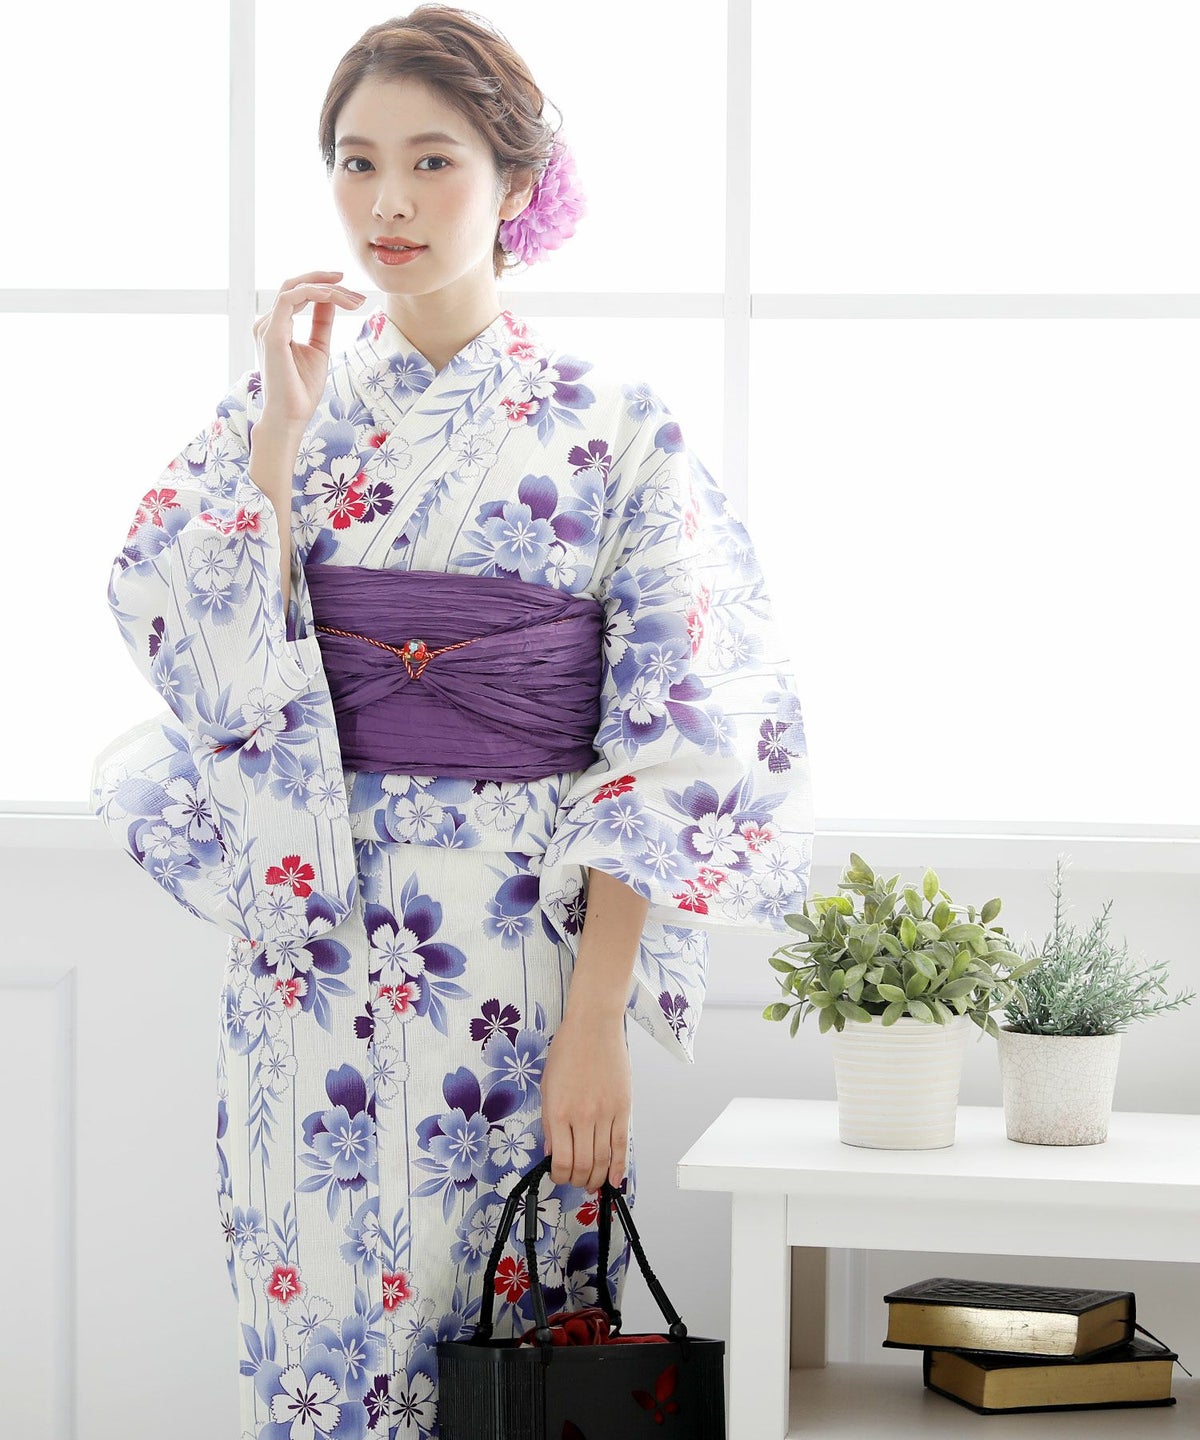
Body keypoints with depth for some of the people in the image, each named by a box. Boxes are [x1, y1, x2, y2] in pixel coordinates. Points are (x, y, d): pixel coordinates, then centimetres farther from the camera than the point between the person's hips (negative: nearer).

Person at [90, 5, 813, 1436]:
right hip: (310, 946, 2)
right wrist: (283, 429, -11)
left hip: (525, 950, -2)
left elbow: (663, 753, -6)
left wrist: (597, 1022, -13)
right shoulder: (275, 406, 7)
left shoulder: (611, 432, -2)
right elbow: (206, 657, -5)